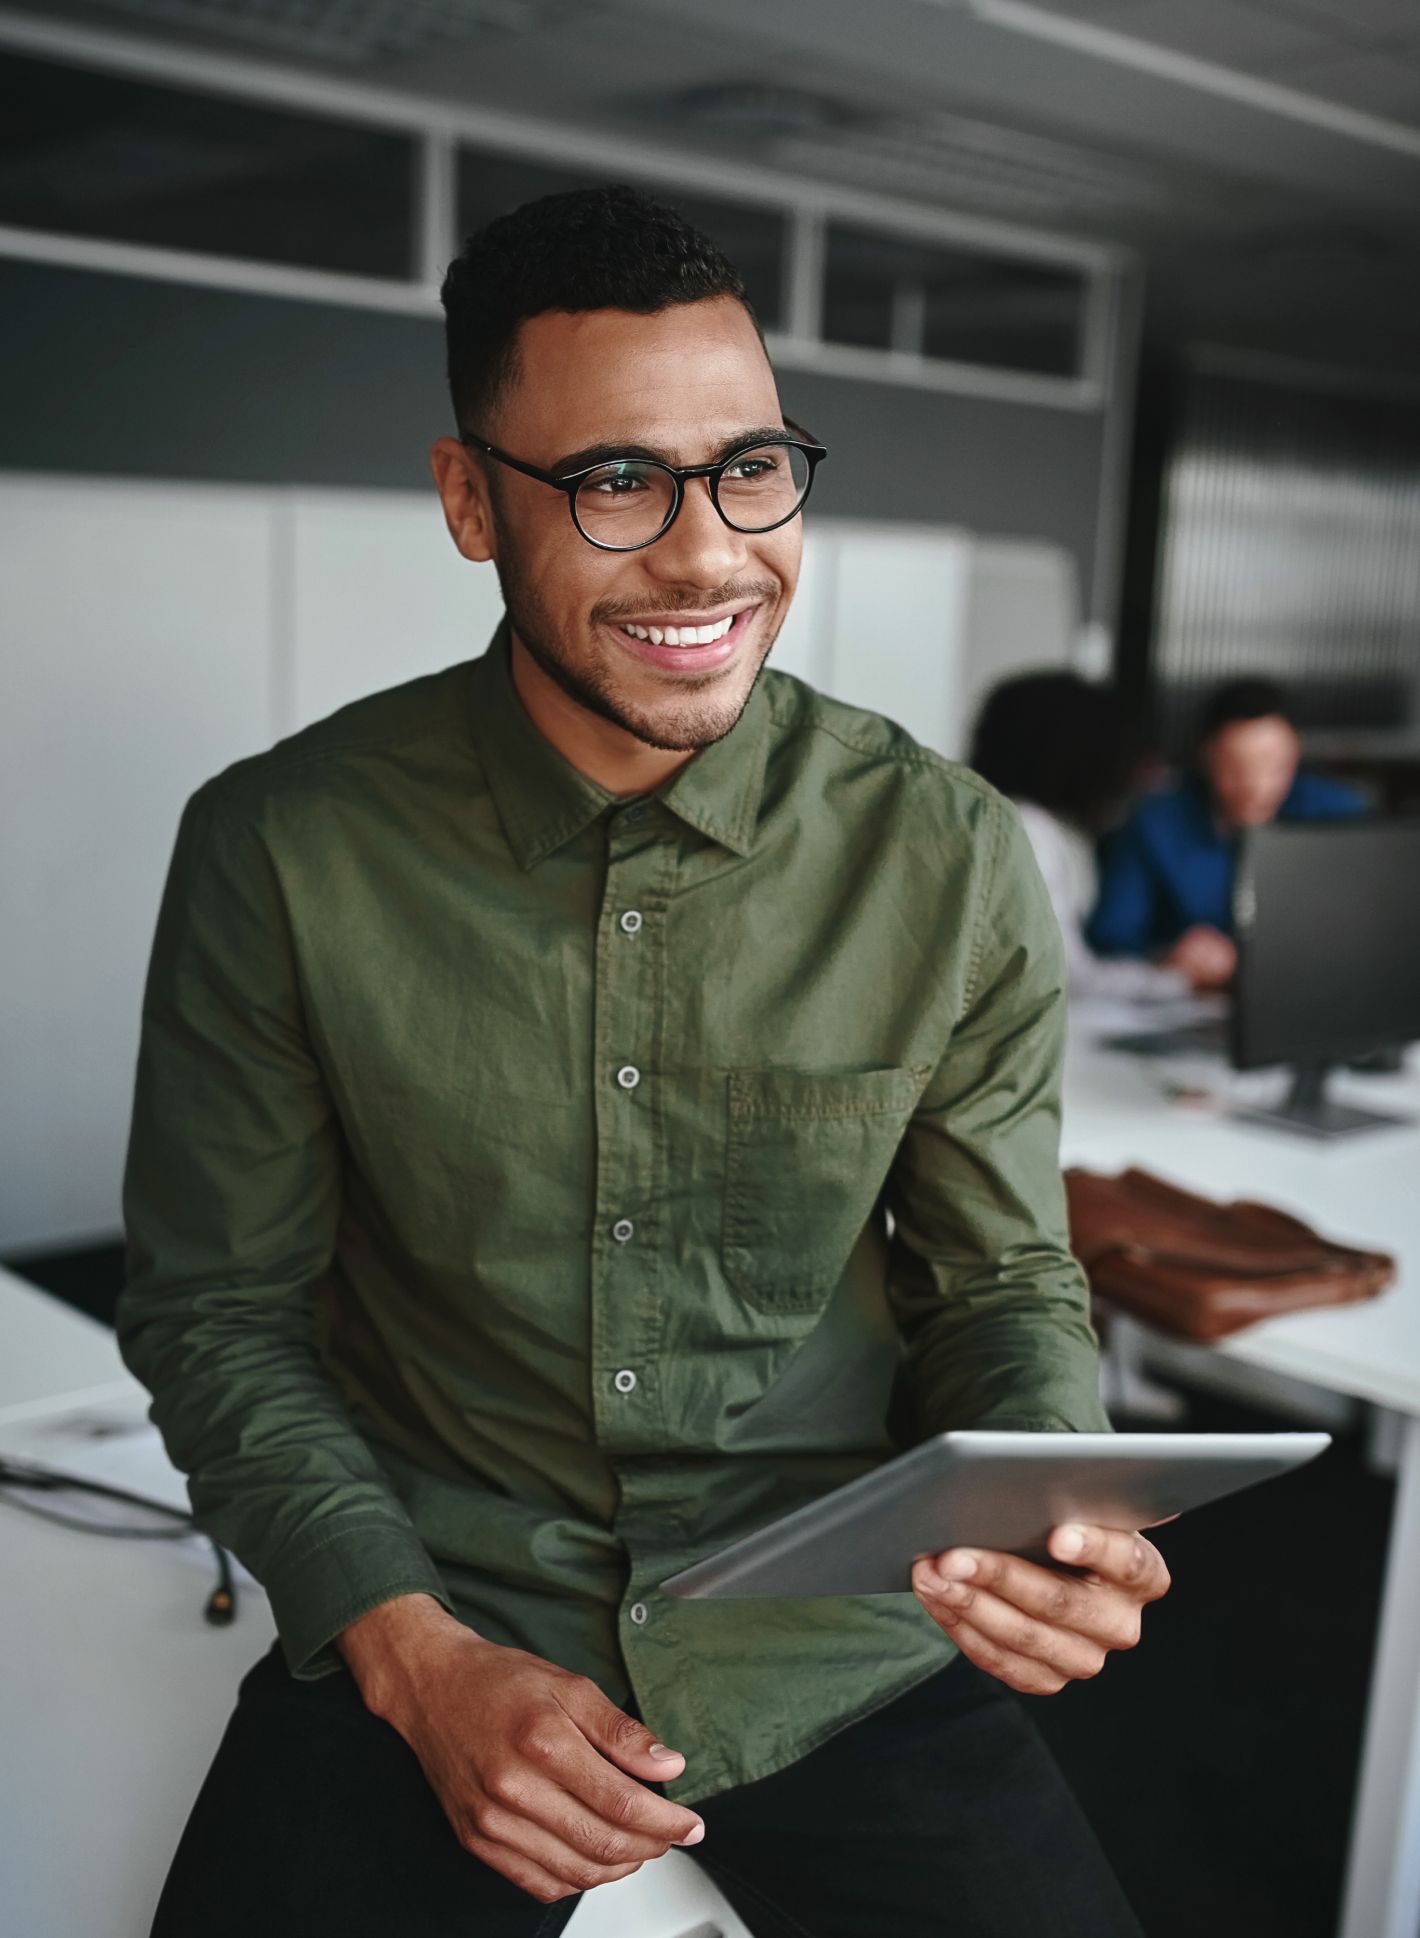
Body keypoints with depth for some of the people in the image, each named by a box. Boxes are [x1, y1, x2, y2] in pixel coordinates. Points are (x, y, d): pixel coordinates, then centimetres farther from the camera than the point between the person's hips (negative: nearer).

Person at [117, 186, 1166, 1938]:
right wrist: (417, 1656, -13)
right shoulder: (275, 849, -10)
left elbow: (1007, 1283, 2)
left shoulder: (952, 859, -7)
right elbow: (217, 1310, -2)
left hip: (840, 1649, 1)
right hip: (423, 1628, 0)